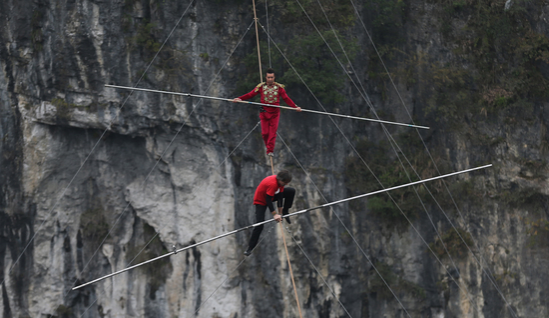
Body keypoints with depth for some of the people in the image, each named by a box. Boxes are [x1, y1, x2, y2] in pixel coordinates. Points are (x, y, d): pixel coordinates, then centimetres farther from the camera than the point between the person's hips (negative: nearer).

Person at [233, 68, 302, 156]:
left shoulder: (279, 87, 1)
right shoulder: (261, 86, 1)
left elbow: (286, 99, 1)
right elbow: (250, 94, -2)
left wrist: (295, 107, -10)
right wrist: (240, 98, -15)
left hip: (275, 113, 0)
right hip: (264, 112, 0)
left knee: (273, 132, -8)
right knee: (265, 132, -3)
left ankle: (270, 151, -8)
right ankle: (268, 146, 21)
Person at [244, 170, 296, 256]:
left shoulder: (280, 181, -15)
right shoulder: (272, 184, -40)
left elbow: (280, 195, -7)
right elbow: (268, 200, -35)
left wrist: (280, 212, -7)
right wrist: (275, 214, -34)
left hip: (272, 195, 8)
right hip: (261, 201, -8)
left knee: (291, 191, -3)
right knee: (259, 223, -18)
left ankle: (285, 213, 11)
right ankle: (250, 248, -10)